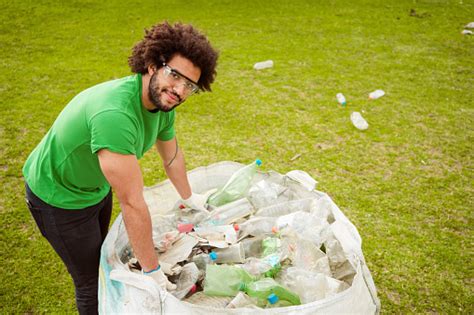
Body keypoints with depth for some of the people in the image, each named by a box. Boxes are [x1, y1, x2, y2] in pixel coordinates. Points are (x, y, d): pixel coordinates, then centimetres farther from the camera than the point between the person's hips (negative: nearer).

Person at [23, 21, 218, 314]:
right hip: (60, 197, -8)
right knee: (91, 281, 7)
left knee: (101, 257, 29)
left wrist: (189, 198, 20)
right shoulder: (114, 114, -42)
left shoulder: (163, 102, -14)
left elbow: (172, 155, 6)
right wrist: (153, 271, -27)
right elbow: (133, 204, -37)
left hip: (98, 187, 8)